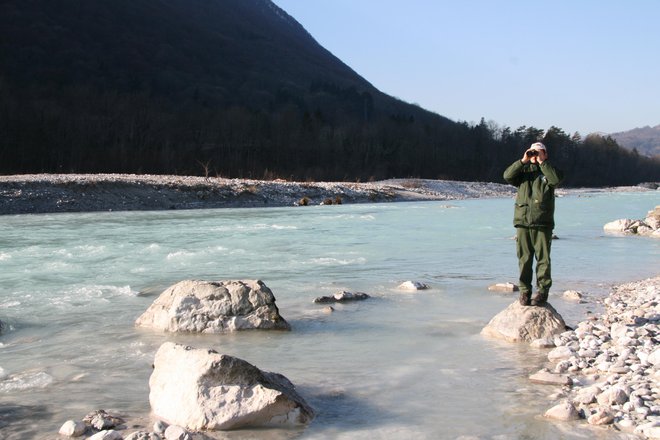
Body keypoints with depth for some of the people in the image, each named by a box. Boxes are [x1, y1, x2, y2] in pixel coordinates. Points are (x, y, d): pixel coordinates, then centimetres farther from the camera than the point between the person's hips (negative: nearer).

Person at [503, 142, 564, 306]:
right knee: (524, 259, 4)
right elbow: (507, 176, -3)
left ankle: (542, 291, 6)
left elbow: (556, 179, -12)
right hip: (522, 221, 2)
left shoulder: (548, 170, 10)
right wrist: (523, 161, -9)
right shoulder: (523, 170, 15)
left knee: (543, 259, -1)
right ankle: (525, 291, 10)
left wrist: (542, 162, -9)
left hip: (543, 224, -2)